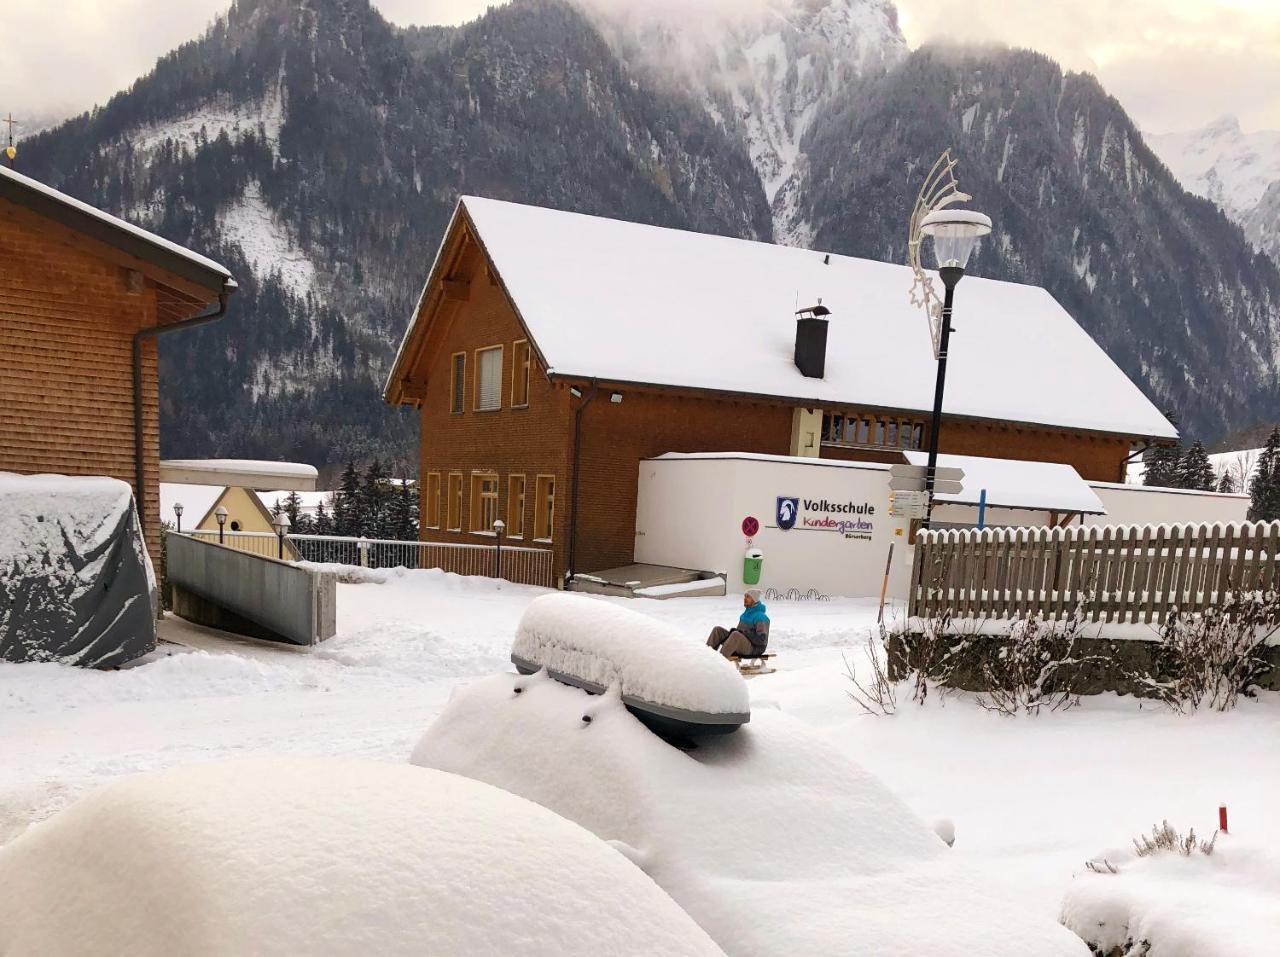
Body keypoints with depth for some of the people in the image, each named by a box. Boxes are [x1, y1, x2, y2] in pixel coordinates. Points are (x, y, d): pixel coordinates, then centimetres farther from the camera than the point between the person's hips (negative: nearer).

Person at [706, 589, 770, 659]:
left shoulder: (760, 617, -14)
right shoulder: (747, 612, 15)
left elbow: (761, 639, -20)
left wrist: (744, 633, -20)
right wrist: (733, 630, 4)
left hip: (754, 648, -9)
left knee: (736, 635, -38)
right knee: (717, 630, -1)